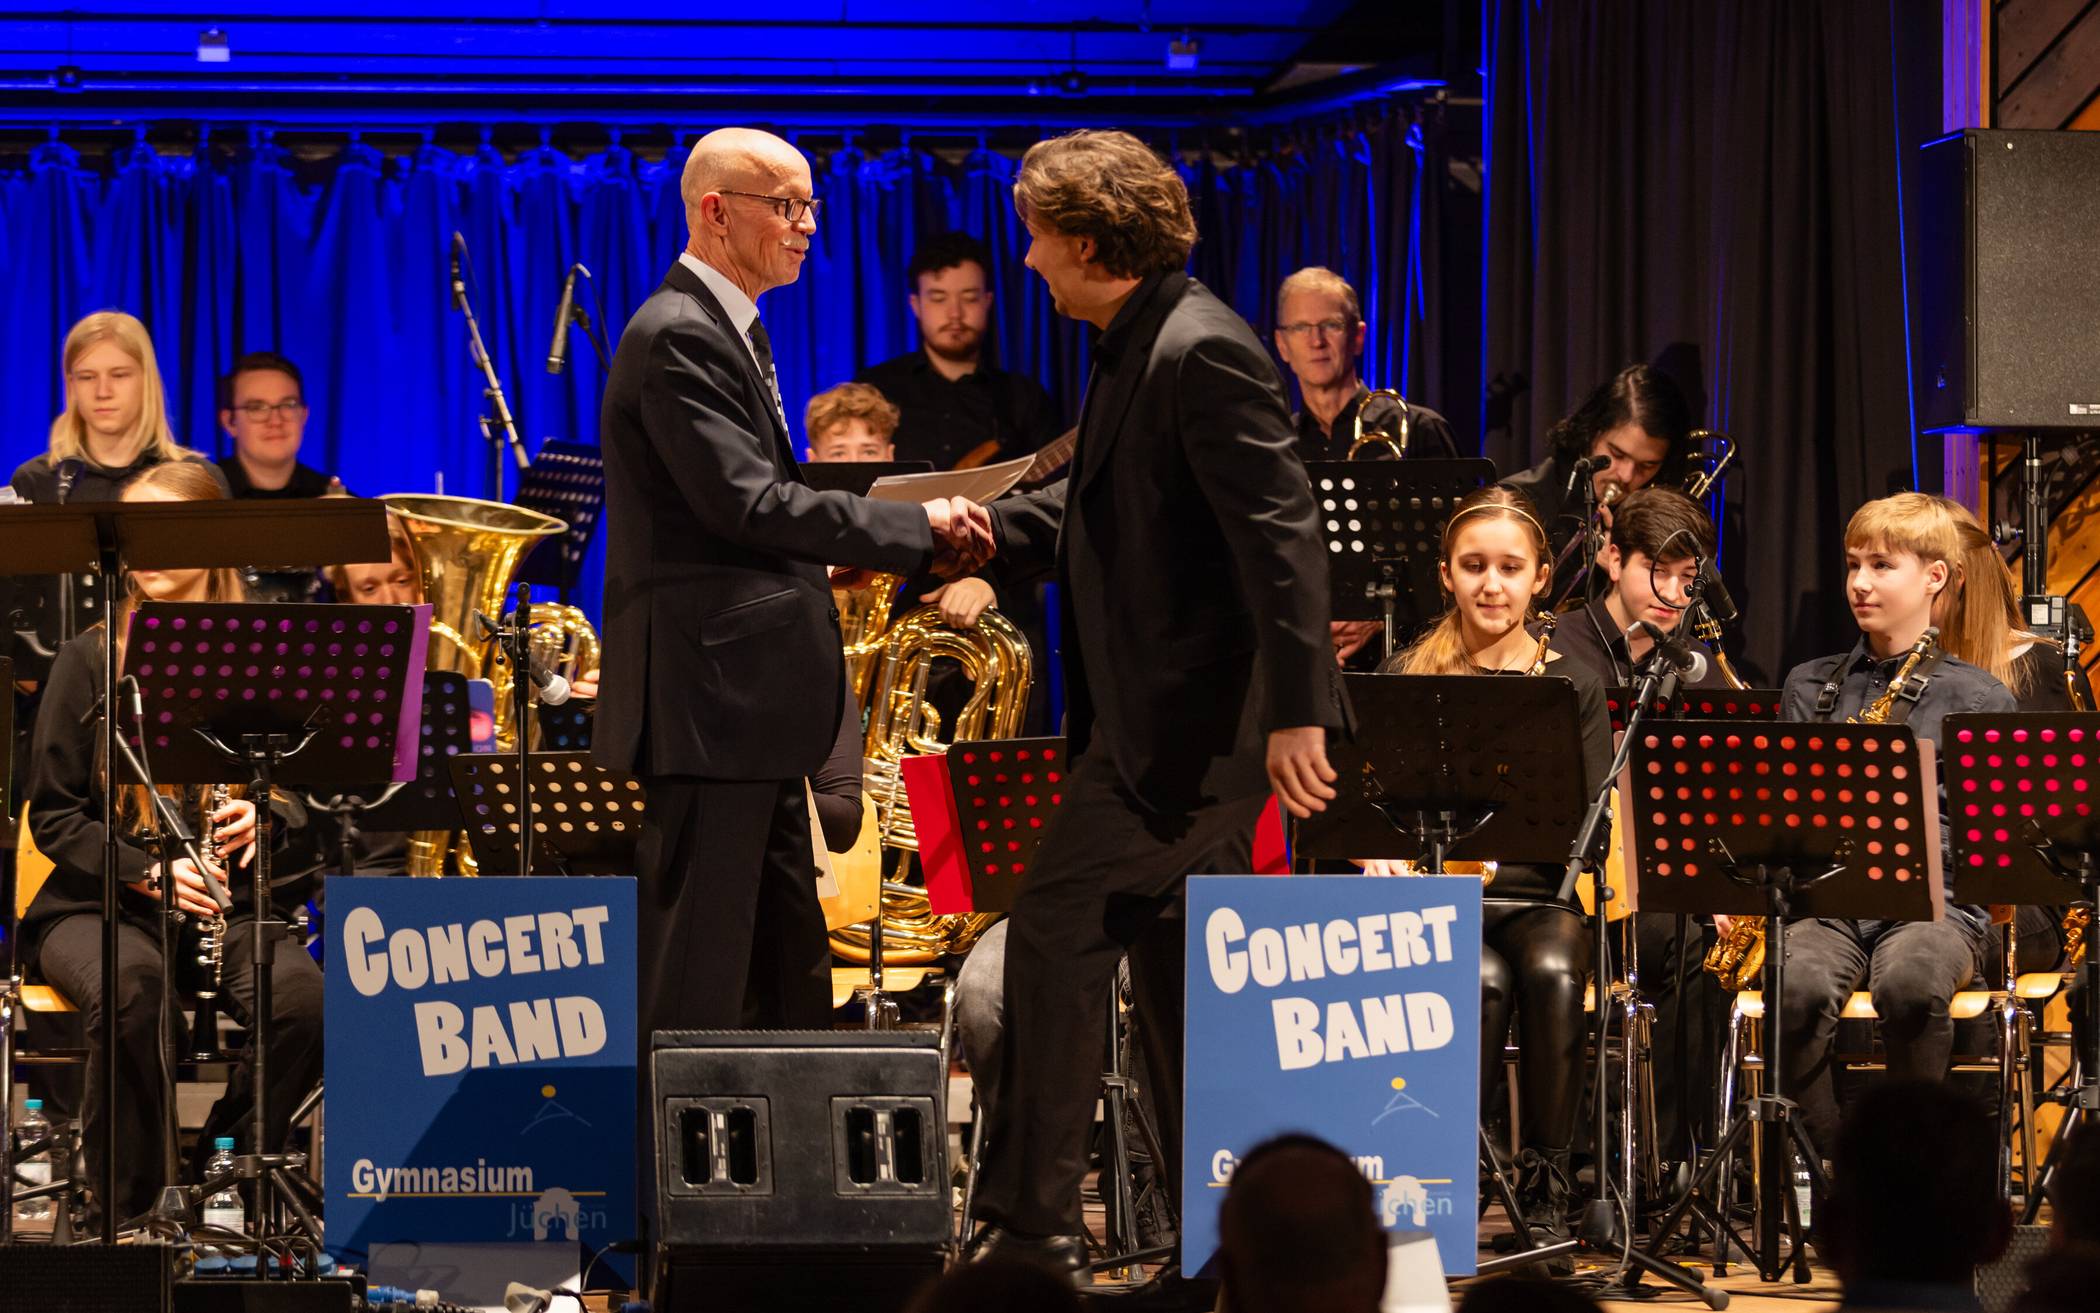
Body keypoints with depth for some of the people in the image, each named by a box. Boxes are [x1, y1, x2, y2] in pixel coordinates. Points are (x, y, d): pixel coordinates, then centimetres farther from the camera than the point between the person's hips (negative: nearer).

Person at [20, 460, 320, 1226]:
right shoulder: (91, 661, 5)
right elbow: (52, 815, 3)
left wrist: (266, 818, -14)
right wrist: (147, 872, -14)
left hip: (232, 900, 1)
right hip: (101, 904, -1)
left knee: (302, 995, -32)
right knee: (128, 985, -37)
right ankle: (124, 1206, -21)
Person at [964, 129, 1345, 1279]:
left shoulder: (1200, 352, -18)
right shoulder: (1142, 346, 13)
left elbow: (1280, 535, -24)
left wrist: (1297, 714, -27)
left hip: (1195, 719, -10)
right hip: (1159, 717, 10)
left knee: (1054, 930, -7)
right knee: (1168, 966, 13)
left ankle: (1029, 1221, -1)